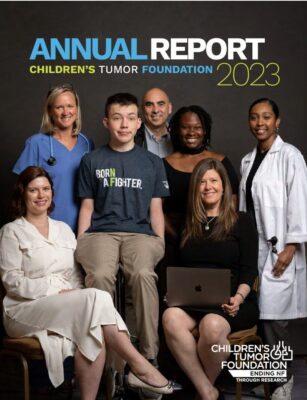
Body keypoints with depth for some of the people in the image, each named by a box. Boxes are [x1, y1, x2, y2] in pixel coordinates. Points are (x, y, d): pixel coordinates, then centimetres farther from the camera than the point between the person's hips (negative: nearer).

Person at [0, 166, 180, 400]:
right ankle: (140, 367, -27)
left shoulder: (64, 229, 21)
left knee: (94, 330, -33)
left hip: (67, 304, 5)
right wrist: (56, 291, -16)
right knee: (97, 297, -30)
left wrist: (79, 296, -6)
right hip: (26, 310, -5)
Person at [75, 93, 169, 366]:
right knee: (100, 275, -34)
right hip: (100, 232, 0)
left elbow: (156, 209, 13)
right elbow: (87, 207, 14)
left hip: (140, 232, 0)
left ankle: (149, 355, -26)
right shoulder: (92, 161, 14)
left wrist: (161, 244, 2)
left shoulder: (152, 162, 14)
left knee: (143, 274, -34)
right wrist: (80, 244, 3)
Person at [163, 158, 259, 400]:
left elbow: (249, 270, 1)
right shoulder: (188, 225, 20)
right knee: (171, 318, -32)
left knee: (212, 325, -37)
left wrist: (239, 297, -17)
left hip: (232, 303, -3)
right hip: (193, 300, 3)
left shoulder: (241, 222, 8)